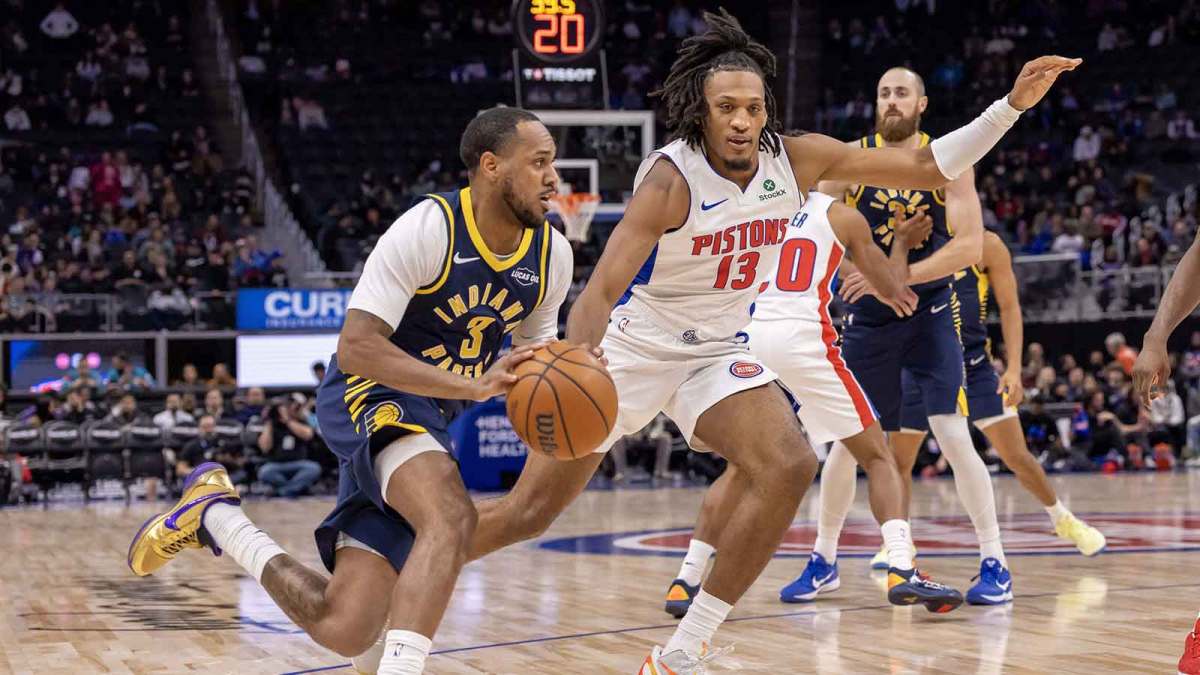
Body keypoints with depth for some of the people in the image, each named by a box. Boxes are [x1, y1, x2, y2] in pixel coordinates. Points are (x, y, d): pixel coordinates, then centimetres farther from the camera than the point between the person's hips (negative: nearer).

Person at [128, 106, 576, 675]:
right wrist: (472, 384, -31)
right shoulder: (427, 229, -19)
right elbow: (355, 348, -23)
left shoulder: (552, 254, 0)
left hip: (432, 419, 7)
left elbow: (531, 356, 16)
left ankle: (214, 516, 23)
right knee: (451, 517, -37)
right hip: (368, 394, -7)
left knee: (342, 629, 0)